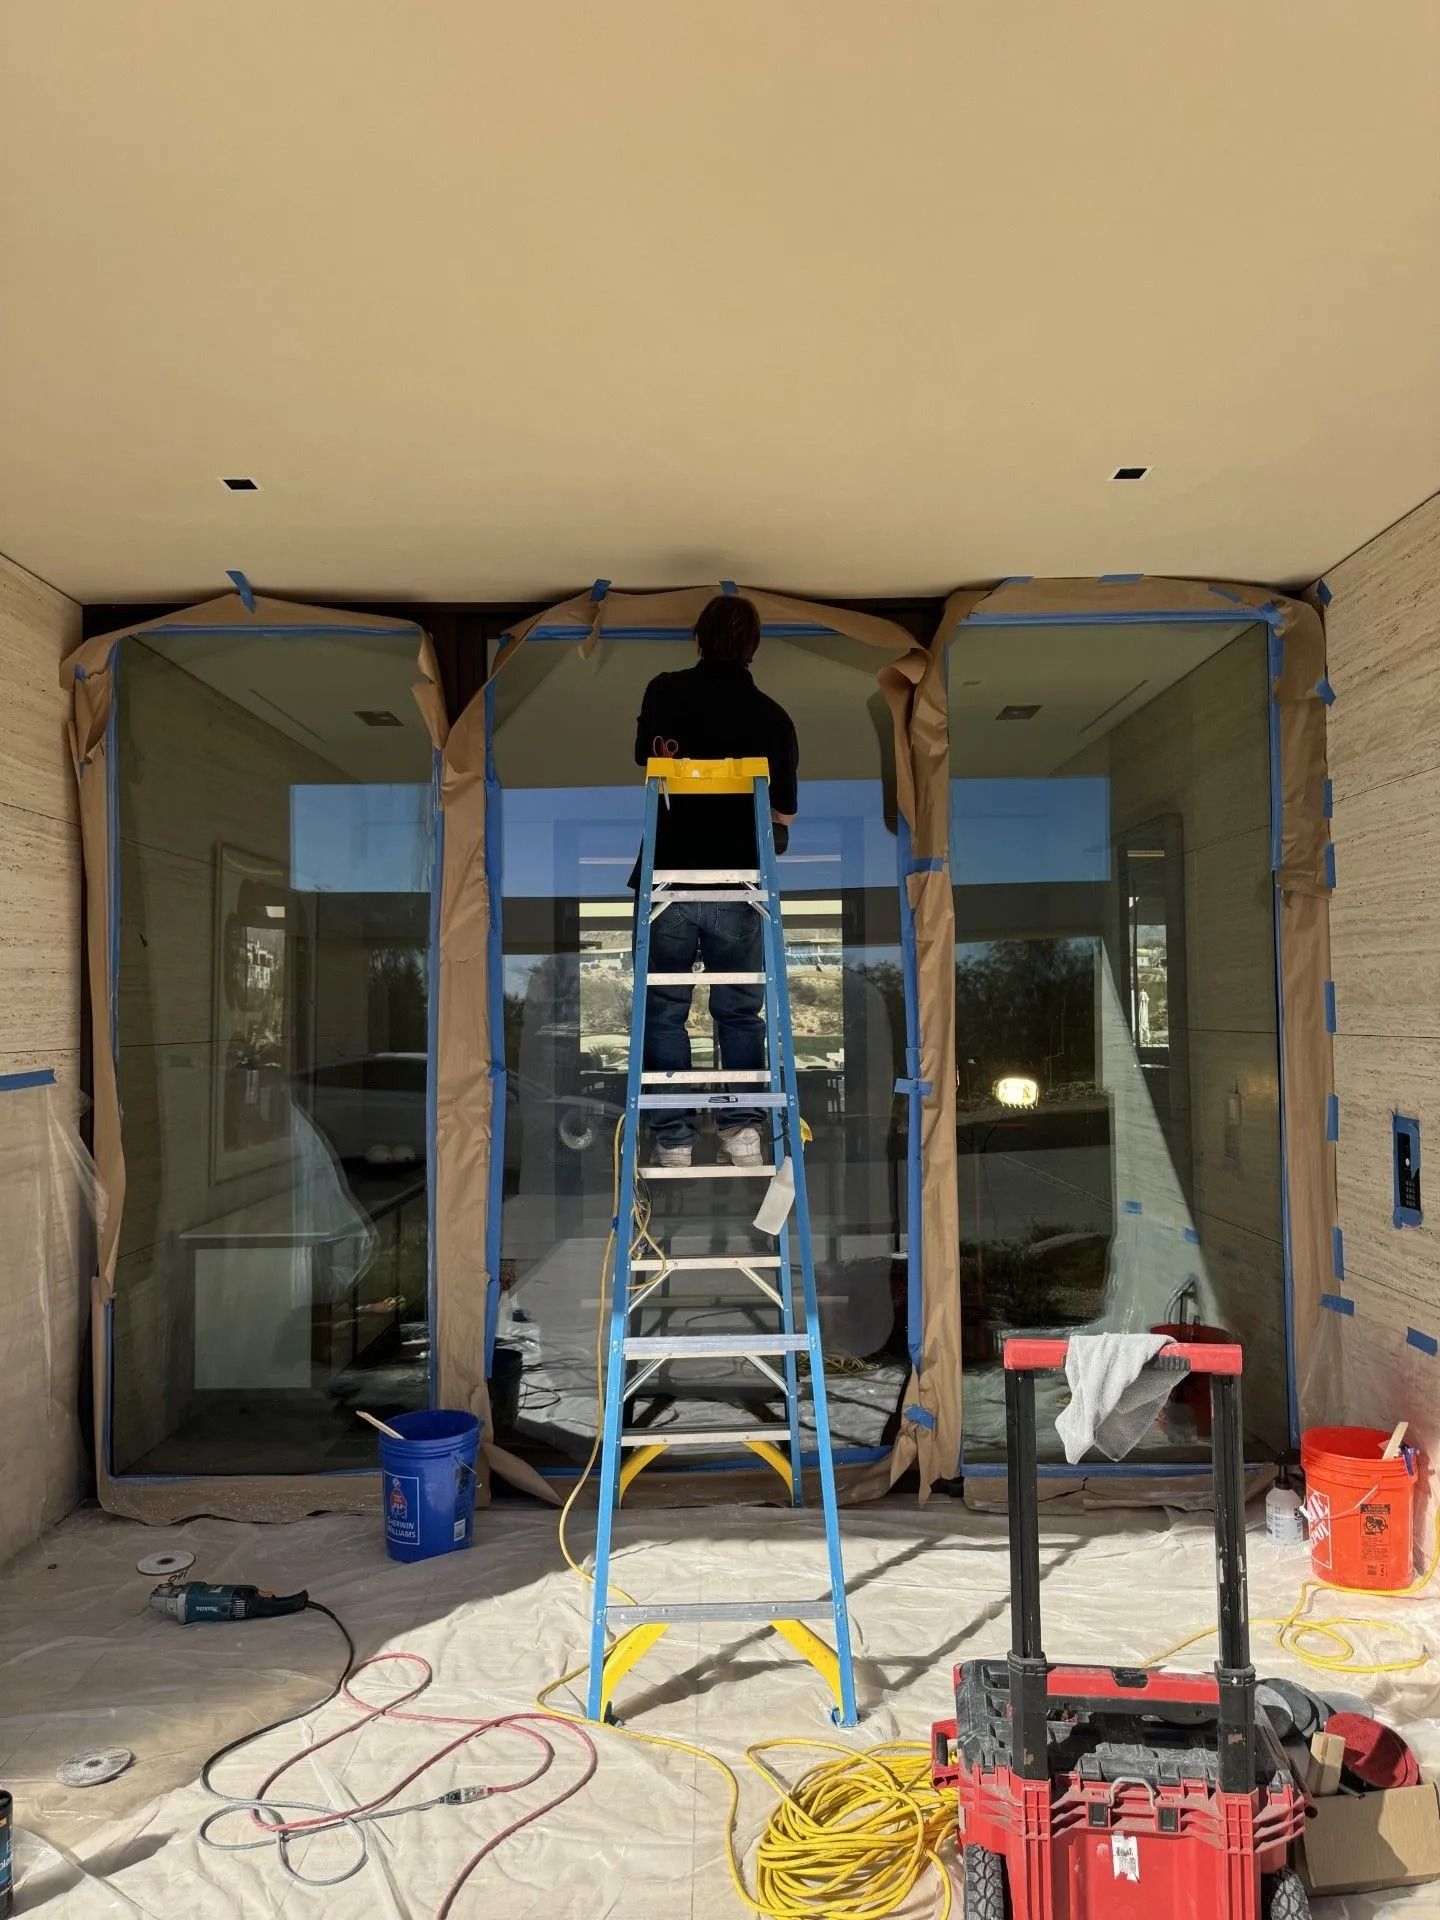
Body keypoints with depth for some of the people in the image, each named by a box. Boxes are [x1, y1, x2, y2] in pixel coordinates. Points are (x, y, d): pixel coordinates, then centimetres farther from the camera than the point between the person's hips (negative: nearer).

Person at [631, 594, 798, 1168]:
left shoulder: (664, 692, 1)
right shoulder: (772, 717, 0)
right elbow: (783, 817, 6)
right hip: (736, 885, 0)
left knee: (664, 1010, 10)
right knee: (739, 1011, 15)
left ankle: (673, 1138, 12)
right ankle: (743, 1127, 9)